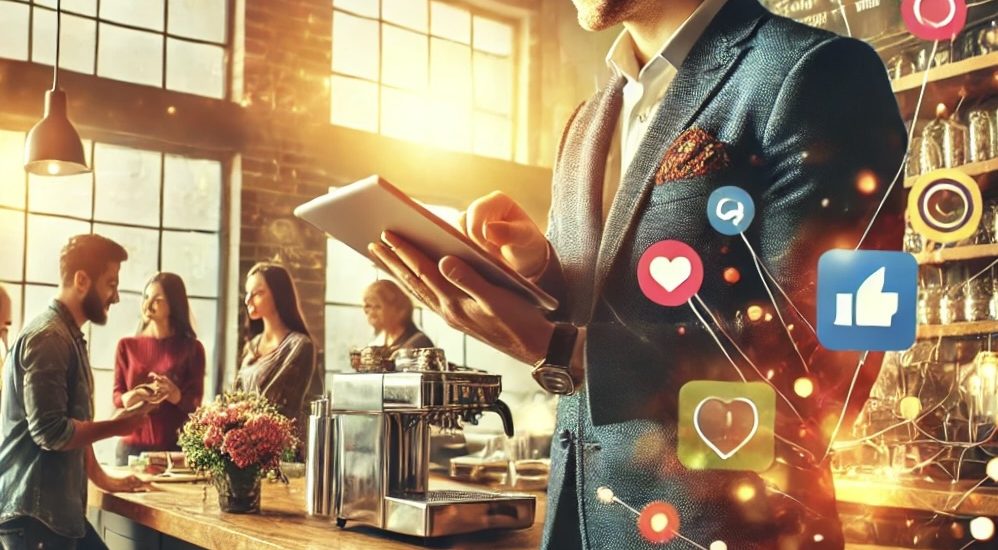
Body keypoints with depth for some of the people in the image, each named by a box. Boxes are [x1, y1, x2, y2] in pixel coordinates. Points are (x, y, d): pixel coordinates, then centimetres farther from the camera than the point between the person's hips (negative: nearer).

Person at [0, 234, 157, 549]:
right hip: (34, 510, -9)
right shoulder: (47, 338, -17)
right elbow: (51, 431, -23)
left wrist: (101, 478, 17)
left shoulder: (69, 336, 14)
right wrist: (119, 426, -11)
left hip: (58, 507, 10)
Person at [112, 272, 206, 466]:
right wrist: (127, 398, -16)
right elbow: (116, 395, 7)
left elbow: (195, 404, 0)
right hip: (132, 445, 2)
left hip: (176, 446, -2)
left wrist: (176, 395, -23)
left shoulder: (192, 348, 2)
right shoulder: (127, 345, 9)